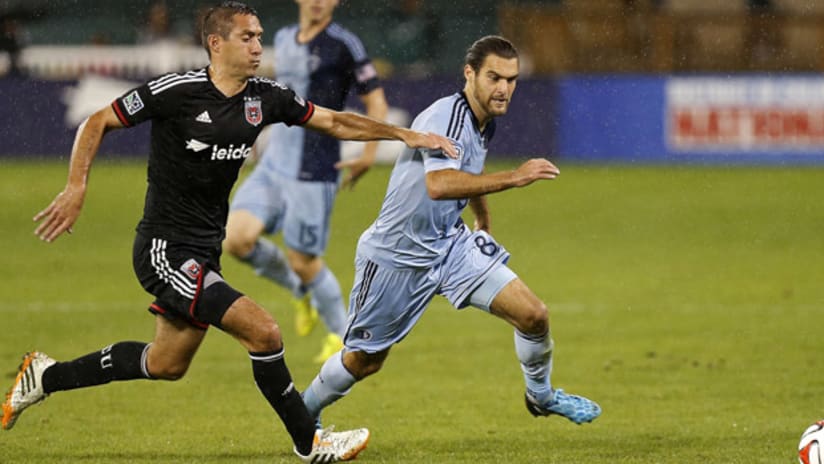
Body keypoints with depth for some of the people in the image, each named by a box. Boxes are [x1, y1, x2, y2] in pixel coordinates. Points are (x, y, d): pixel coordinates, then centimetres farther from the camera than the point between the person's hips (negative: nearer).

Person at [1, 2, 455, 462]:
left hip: (205, 250, 8)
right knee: (263, 331, -17)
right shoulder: (175, 91, -16)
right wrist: (77, 187, -20)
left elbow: (334, 121, 11)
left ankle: (46, 376, 35)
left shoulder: (266, 97, 2)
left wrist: (406, 134, 3)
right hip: (165, 248, -8)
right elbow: (97, 124, -8)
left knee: (167, 364, 19)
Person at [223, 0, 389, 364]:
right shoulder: (284, 38, 12)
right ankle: (301, 293, 17)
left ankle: (342, 336, 21)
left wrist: (369, 154, -17)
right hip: (271, 168, 7)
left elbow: (376, 102, -7)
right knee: (236, 239, -8)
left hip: (313, 173, -7)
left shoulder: (343, 45, -10)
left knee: (302, 262, -2)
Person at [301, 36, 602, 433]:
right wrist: (512, 178, -46)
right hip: (396, 255, -7)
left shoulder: (485, 123, 3)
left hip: (450, 244, 7)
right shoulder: (447, 116, -26)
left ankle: (542, 396, 20)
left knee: (533, 315, -7)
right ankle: (304, 412, 35)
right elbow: (439, 184, -45)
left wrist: (483, 223, 40)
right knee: (364, 361, 7)